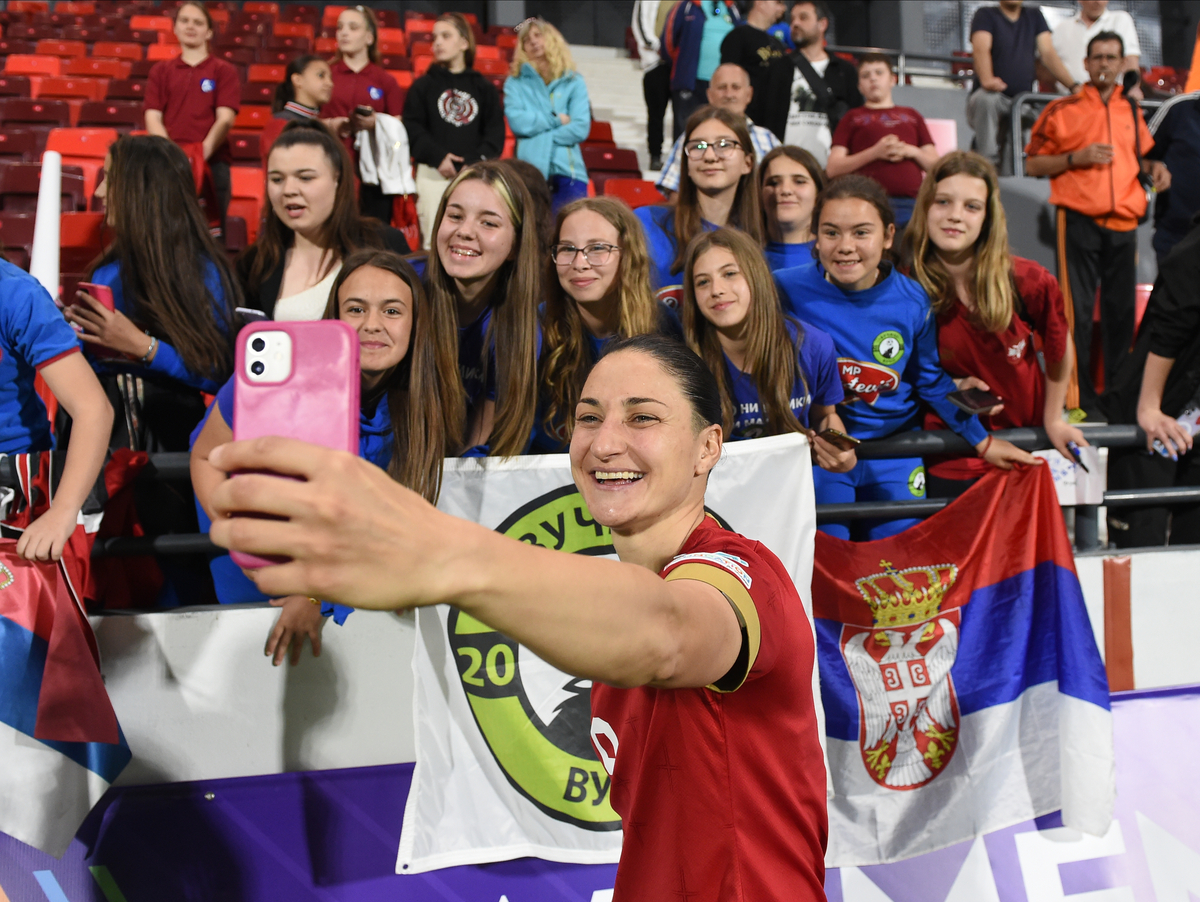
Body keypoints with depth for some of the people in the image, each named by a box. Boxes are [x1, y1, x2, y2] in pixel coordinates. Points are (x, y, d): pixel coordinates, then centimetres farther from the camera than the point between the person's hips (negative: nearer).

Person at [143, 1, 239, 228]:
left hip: (212, 161, -1)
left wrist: (204, 151, -18)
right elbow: (153, 118, 6)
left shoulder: (224, 71, 9)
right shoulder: (161, 71, 14)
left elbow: (225, 119, -2)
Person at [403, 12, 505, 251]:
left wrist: (476, 161, -11)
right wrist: (437, 156, -12)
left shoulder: (484, 88, 12)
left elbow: (495, 131, 5)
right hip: (434, 175, 0)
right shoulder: (423, 86, 11)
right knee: (434, 240, -6)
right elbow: (413, 128, 2)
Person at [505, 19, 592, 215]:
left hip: (568, 170, 0)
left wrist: (536, 135, -4)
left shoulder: (574, 82, 11)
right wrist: (555, 119, -3)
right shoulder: (515, 82, 12)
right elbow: (516, 122, -5)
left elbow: (581, 129, -2)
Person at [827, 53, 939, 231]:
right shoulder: (852, 118, 19)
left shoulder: (912, 116, 26)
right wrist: (875, 153, -6)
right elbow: (832, 168, 5)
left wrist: (912, 151, 0)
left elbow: (935, 165, 21)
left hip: (912, 203, 2)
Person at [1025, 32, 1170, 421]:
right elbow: (1033, 163, 3)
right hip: (1080, 222, -4)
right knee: (1078, 312, -5)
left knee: (1121, 311, 6)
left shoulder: (1131, 111, 16)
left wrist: (1155, 166, 7)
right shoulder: (1063, 109, 4)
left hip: (1124, 223, 4)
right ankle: (1081, 399, -1)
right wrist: (1076, 158, -11)